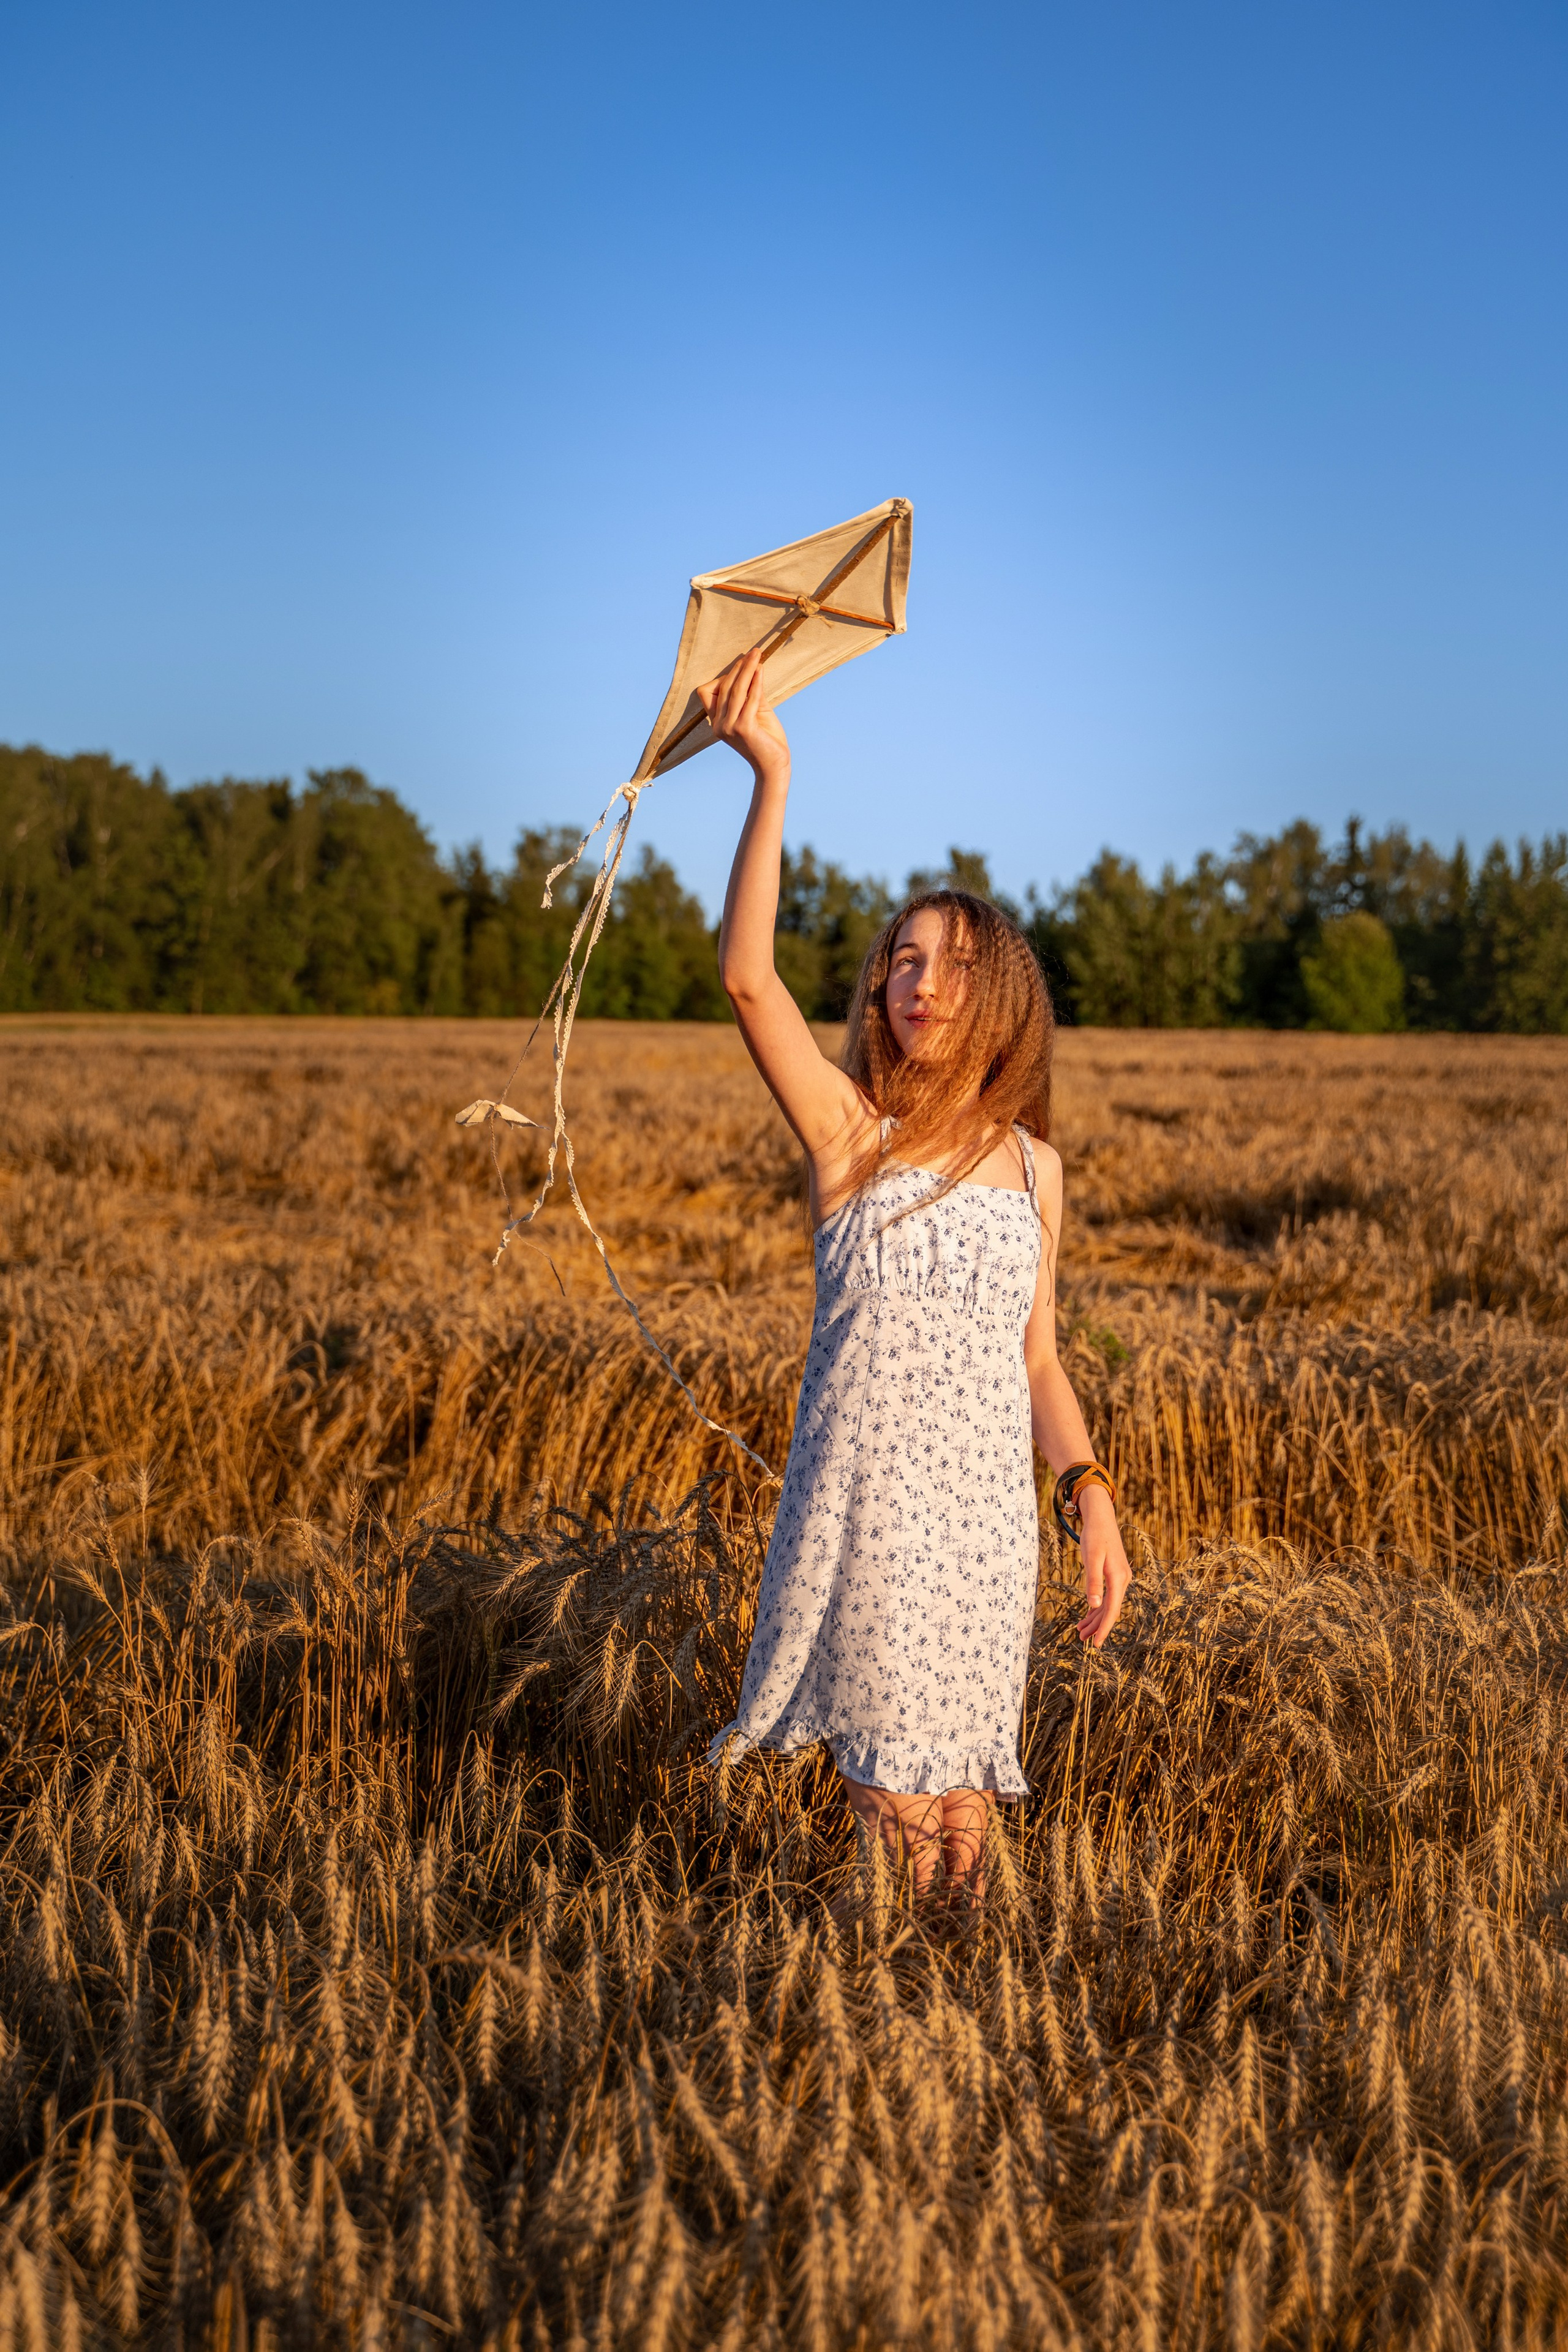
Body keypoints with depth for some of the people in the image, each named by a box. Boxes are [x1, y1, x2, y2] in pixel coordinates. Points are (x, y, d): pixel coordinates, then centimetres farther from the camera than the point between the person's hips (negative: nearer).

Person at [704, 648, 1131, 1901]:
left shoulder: (1032, 1164, 10)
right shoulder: (847, 1129, -2)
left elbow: (1038, 1362, 14)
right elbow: (748, 976, -17)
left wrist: (1096, 1503, 3)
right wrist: (772, 777, -21)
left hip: (988, 1514, 3)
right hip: (866, 1504, -3)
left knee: (962, 1787, 11)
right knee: (895, 1794, 2)